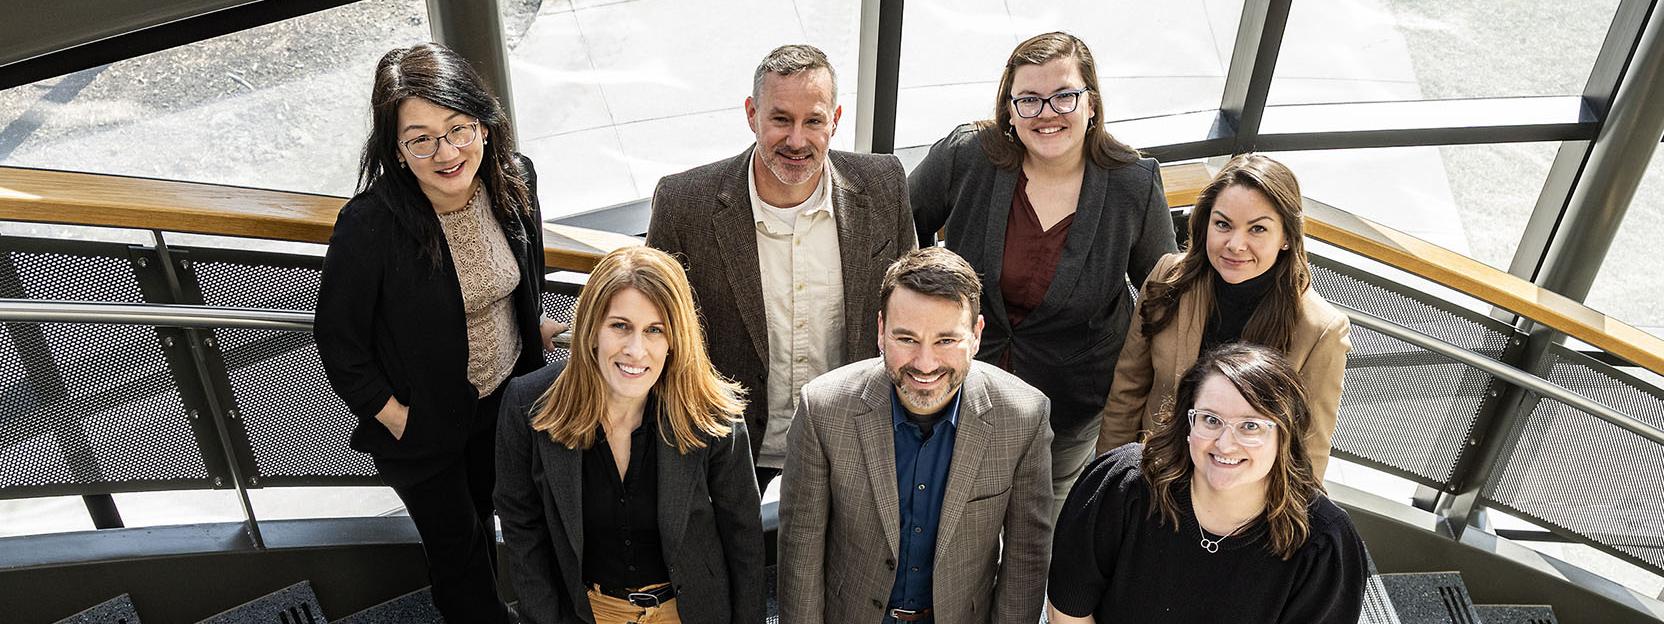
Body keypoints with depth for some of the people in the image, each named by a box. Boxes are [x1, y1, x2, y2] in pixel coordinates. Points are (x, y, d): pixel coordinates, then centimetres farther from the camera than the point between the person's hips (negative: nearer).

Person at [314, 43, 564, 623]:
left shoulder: (513, 178, -18)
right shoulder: (368, 226, -33)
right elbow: (338, 343, -18)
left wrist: (535, 328, 11)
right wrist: (393, 416, -15)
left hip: (505, 395, 5)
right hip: (421, 422, -5)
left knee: (483, 509, 31)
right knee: (455, 540, 18)